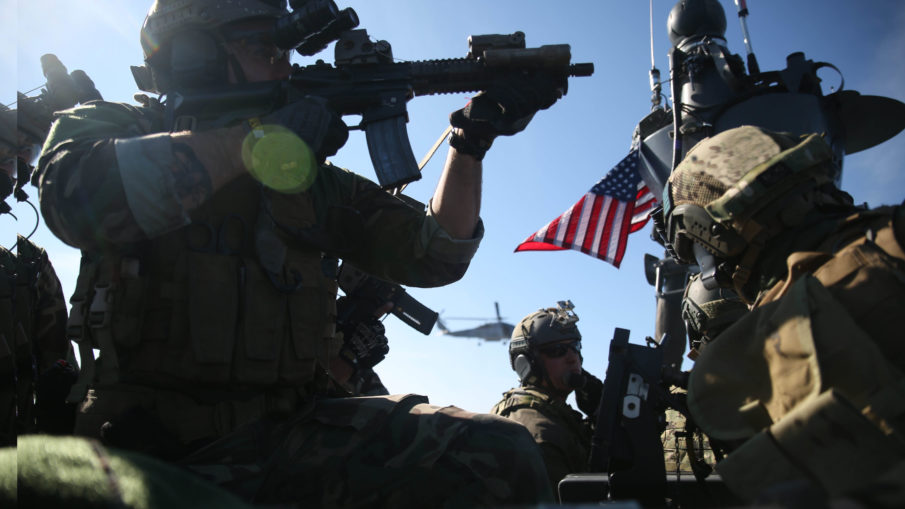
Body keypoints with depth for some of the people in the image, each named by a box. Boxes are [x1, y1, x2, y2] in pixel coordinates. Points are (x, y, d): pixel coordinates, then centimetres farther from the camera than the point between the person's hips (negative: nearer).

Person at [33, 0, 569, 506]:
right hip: (148, 442, -2)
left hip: (284, 434, 3)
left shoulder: (313, 178, 14)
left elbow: (433, 255, 10)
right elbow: (76, 197, -20)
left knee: (498, 453, -17)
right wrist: (264, 135, -15)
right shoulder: (109, 127, 5)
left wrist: (475, 138, -3)